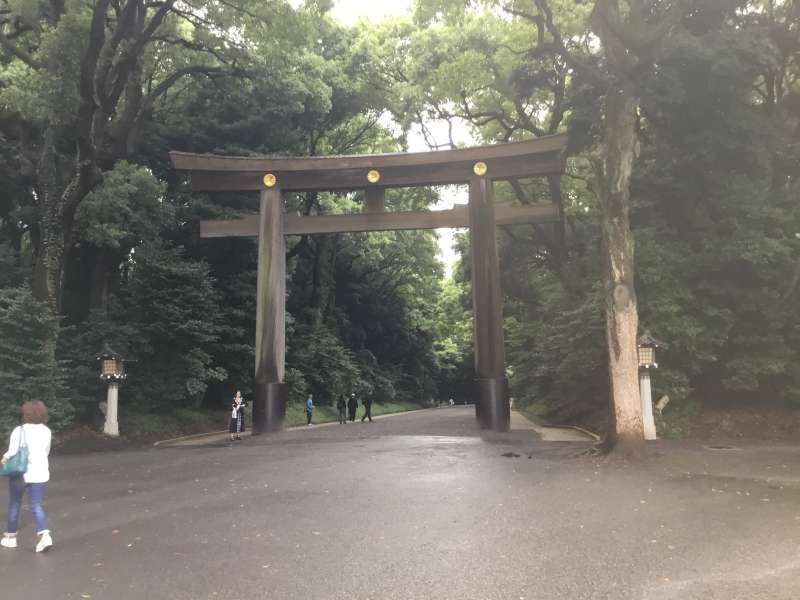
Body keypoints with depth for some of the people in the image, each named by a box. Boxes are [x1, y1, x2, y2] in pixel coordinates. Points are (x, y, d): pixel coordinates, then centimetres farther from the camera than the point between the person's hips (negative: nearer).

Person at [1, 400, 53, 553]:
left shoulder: (19, 431, -13)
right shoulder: (46, 431, 2)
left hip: (21, 473, -3)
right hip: (40, 474, 3)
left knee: (14, 505, 17)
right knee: (36, 506, 6)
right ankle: (45, 535, -12)